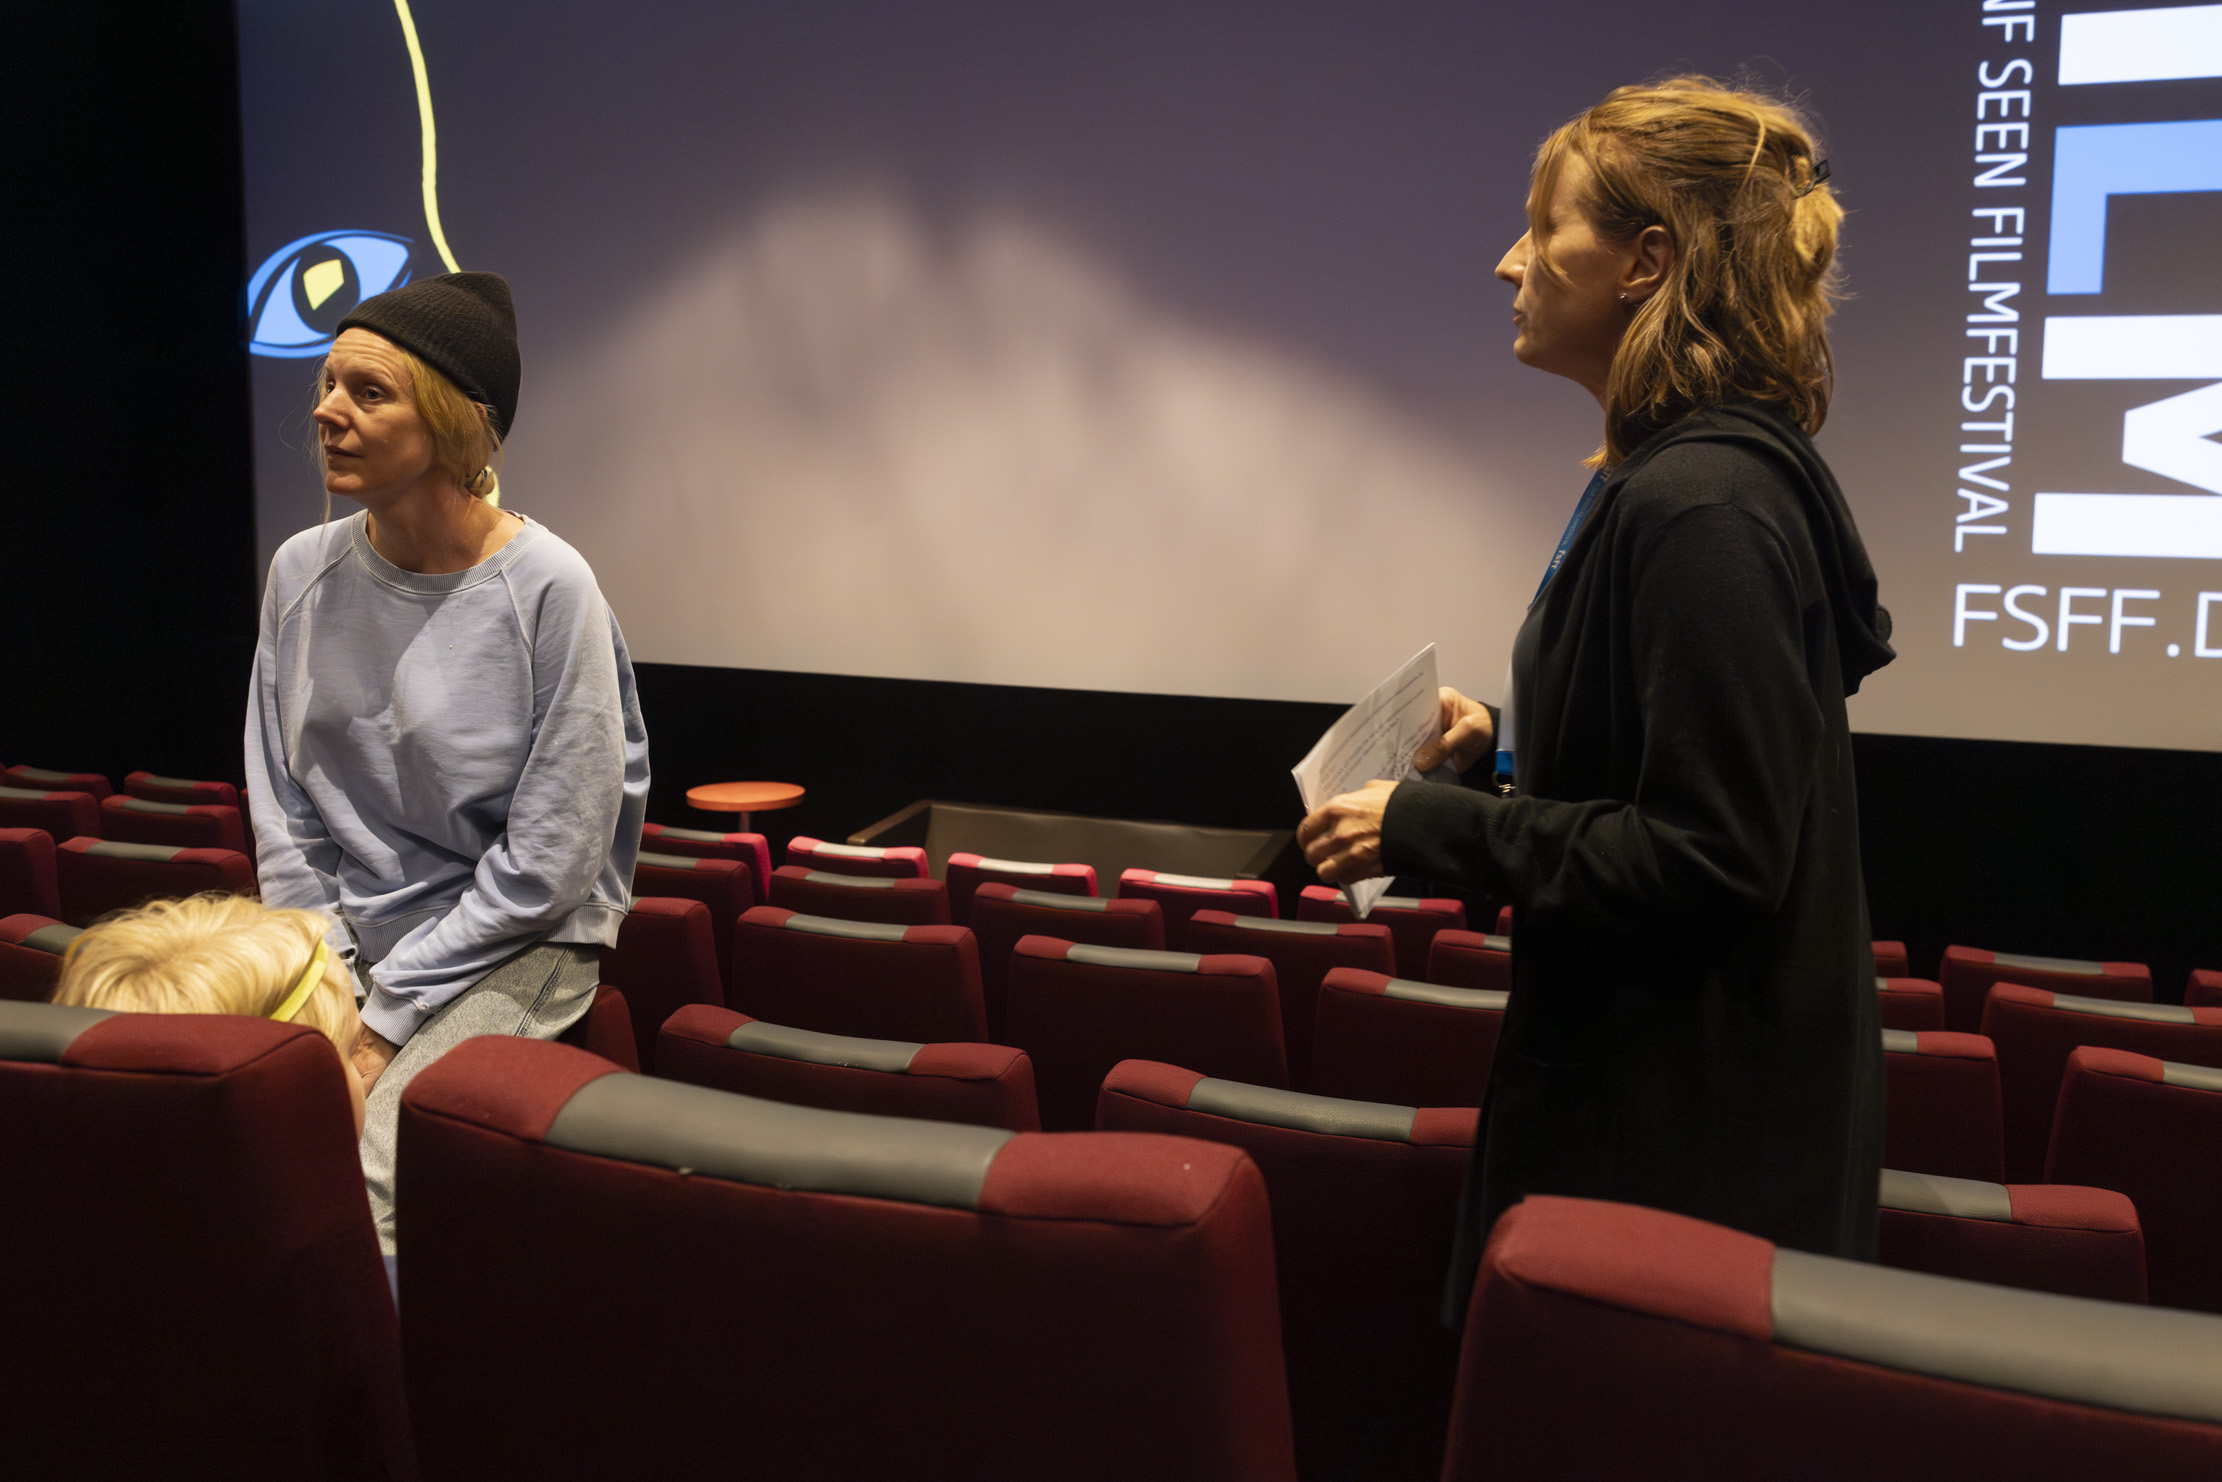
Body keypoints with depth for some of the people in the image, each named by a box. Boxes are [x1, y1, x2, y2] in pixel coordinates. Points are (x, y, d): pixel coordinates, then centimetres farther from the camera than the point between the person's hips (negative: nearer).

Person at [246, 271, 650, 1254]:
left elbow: (547, 863, -16)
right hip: (341, 933, 5)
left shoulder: (546, 589, -16)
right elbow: (283, 813, 6)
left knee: (357, 1188, -25)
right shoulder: (303, 572, 2)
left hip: (512, 944, -5)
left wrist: (386, 1023, -14)